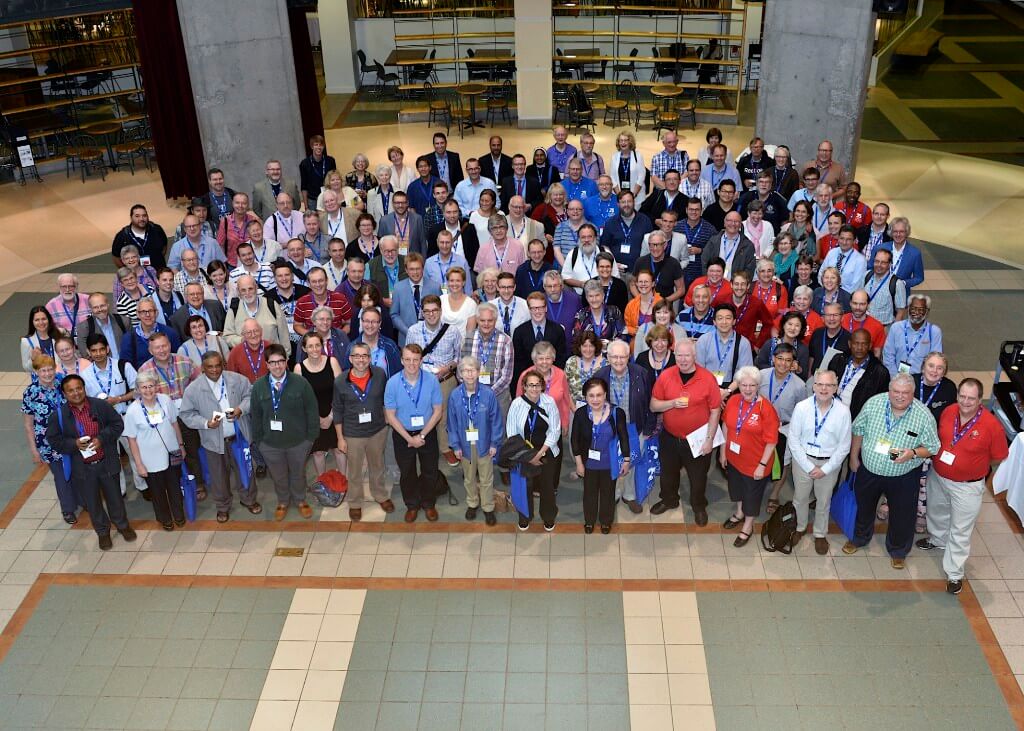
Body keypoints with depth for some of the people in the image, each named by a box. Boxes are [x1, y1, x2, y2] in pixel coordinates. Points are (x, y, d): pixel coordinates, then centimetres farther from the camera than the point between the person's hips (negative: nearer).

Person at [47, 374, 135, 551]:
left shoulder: (101, 405, -11)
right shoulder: (59, 413, -11)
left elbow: (117, 424, -4)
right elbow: (53, 439, -5)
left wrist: (102, 438, -19)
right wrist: (74, 444, -21)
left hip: (106, 462, 0)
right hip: (82, 468, 0)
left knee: (114, 496, 19)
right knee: (92, 503, 16)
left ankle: (122, 524, 44)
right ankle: (102, 531, 40)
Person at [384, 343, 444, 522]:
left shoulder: (432, 380, -19)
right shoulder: (393, 383, -19)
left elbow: (437, 411, -10)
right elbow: (390, 415, -11)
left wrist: (422, 435, -14)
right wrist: (409, 438, -14)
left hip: (427, 433, 0)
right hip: (402, 434, 0)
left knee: (430, 472, 15)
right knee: (407, 473, 17)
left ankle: (429, 504, 39)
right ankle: (412, 505, 40)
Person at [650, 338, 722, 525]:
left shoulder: (708, 378, -16)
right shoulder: (665, 376, -9)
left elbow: (715, 411, -10)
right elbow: (653, 405, -4)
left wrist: (709, 439, -12)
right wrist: (672, 403, -22)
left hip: (697, 439, -2)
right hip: (670, 437, 3)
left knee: (698, 476, 16)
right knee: (668, 472, 23)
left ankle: (699, 506, 42)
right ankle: (669, 499, 49)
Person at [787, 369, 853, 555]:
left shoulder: (843, 411, -15)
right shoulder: (801, 407, -15)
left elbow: (844, 446, -8)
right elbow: (793, 439, -10)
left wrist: (825, 469, -11)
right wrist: (809, 466, -12)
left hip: (830, 463, 0)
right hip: (803, 459, 0)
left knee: (824, 501, 18)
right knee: (800, 497, 18)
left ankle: (820, 534, 40)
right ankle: (799, 528, 44)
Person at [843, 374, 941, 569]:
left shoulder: (924, 416, -20)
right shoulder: (873, 403, -14)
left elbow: (932, 448, -11)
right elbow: (858, 430, 1)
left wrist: (913, 453, -30)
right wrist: (854, 457, 6)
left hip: (903, 477, -2)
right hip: (869, 470, 2)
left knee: (902, 515, 16)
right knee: (864, 508, 24)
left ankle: (898, 551, 43)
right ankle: (860, 538, 52)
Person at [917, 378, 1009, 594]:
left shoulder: (992, 425, -26)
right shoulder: (948, 412, -13)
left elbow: (998, 457, -10)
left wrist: (975, 467, -1)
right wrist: (939, 459, -2)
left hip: (967, 487, -5)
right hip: (937, 477, 5)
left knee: (960, 531, 7)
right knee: (936, 513, 30)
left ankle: (954, 574, 22)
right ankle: (937, 539, 59)